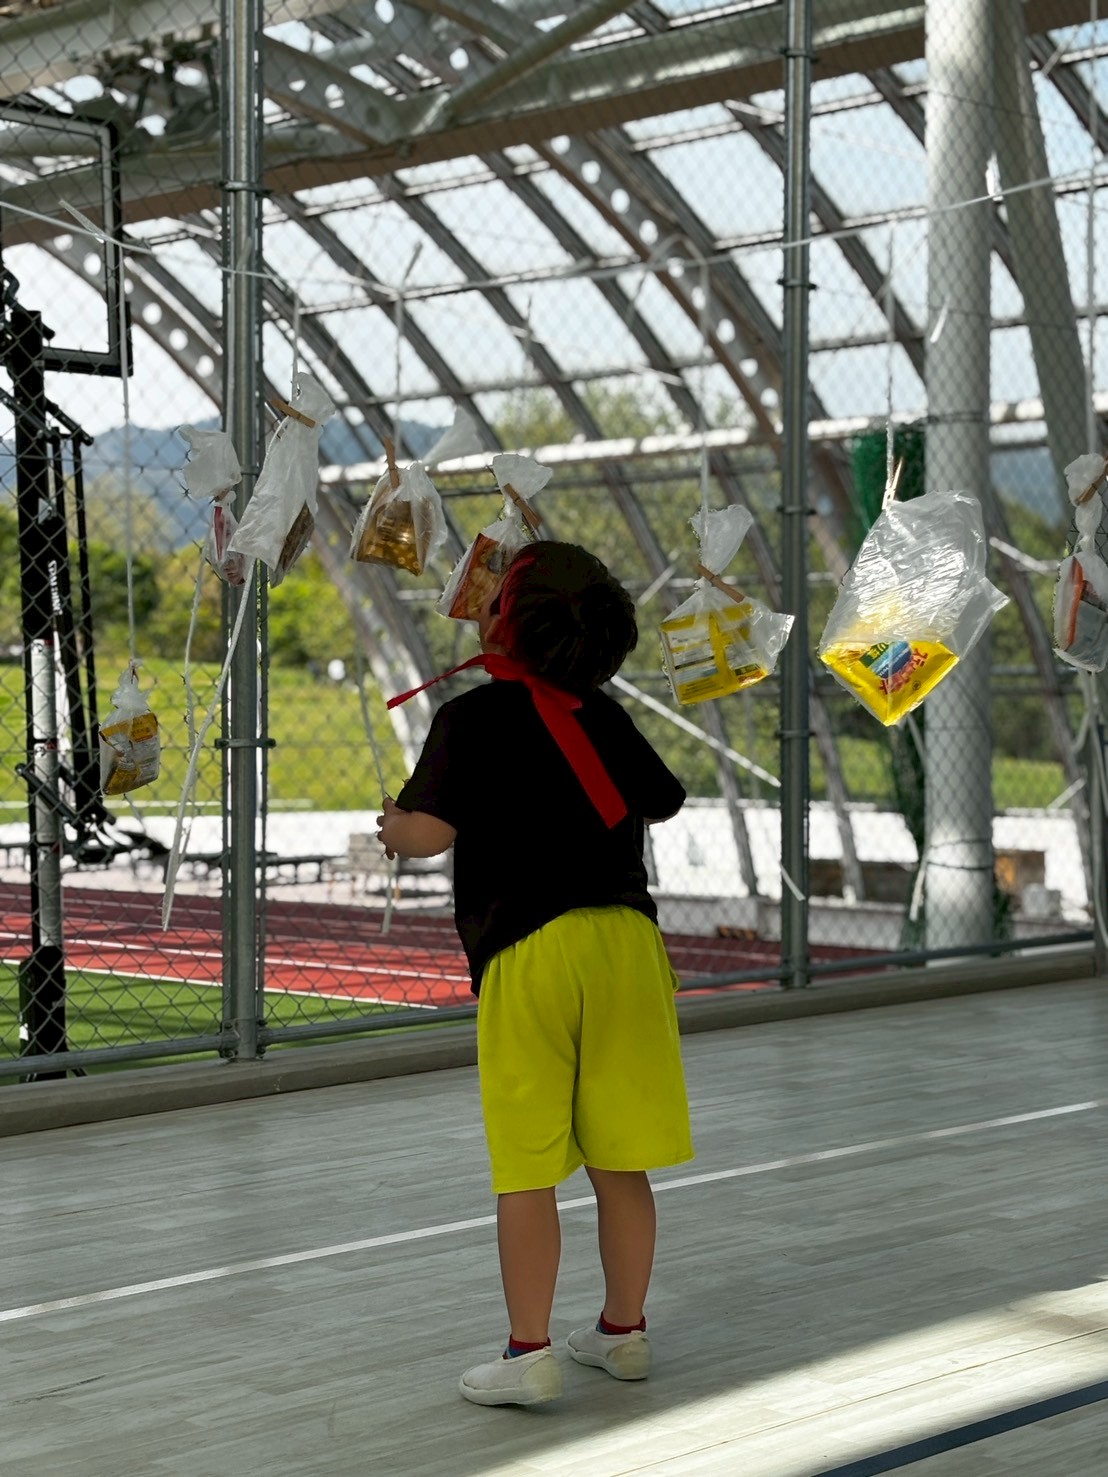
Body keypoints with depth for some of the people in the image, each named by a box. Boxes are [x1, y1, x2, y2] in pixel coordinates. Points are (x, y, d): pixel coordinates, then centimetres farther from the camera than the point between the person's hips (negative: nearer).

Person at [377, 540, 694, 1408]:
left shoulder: (473, 717, -6)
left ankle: (530, 1353, 3)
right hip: (625, 941, 5)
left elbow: (430, 833, -16)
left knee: (528, 1170, 1)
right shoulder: (602, 716, 10)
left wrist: (393, 825, 7)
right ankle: (624, 1331, 23)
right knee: (619, 1163, 12)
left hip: (526, 953, -5)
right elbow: (664, 802, 24)